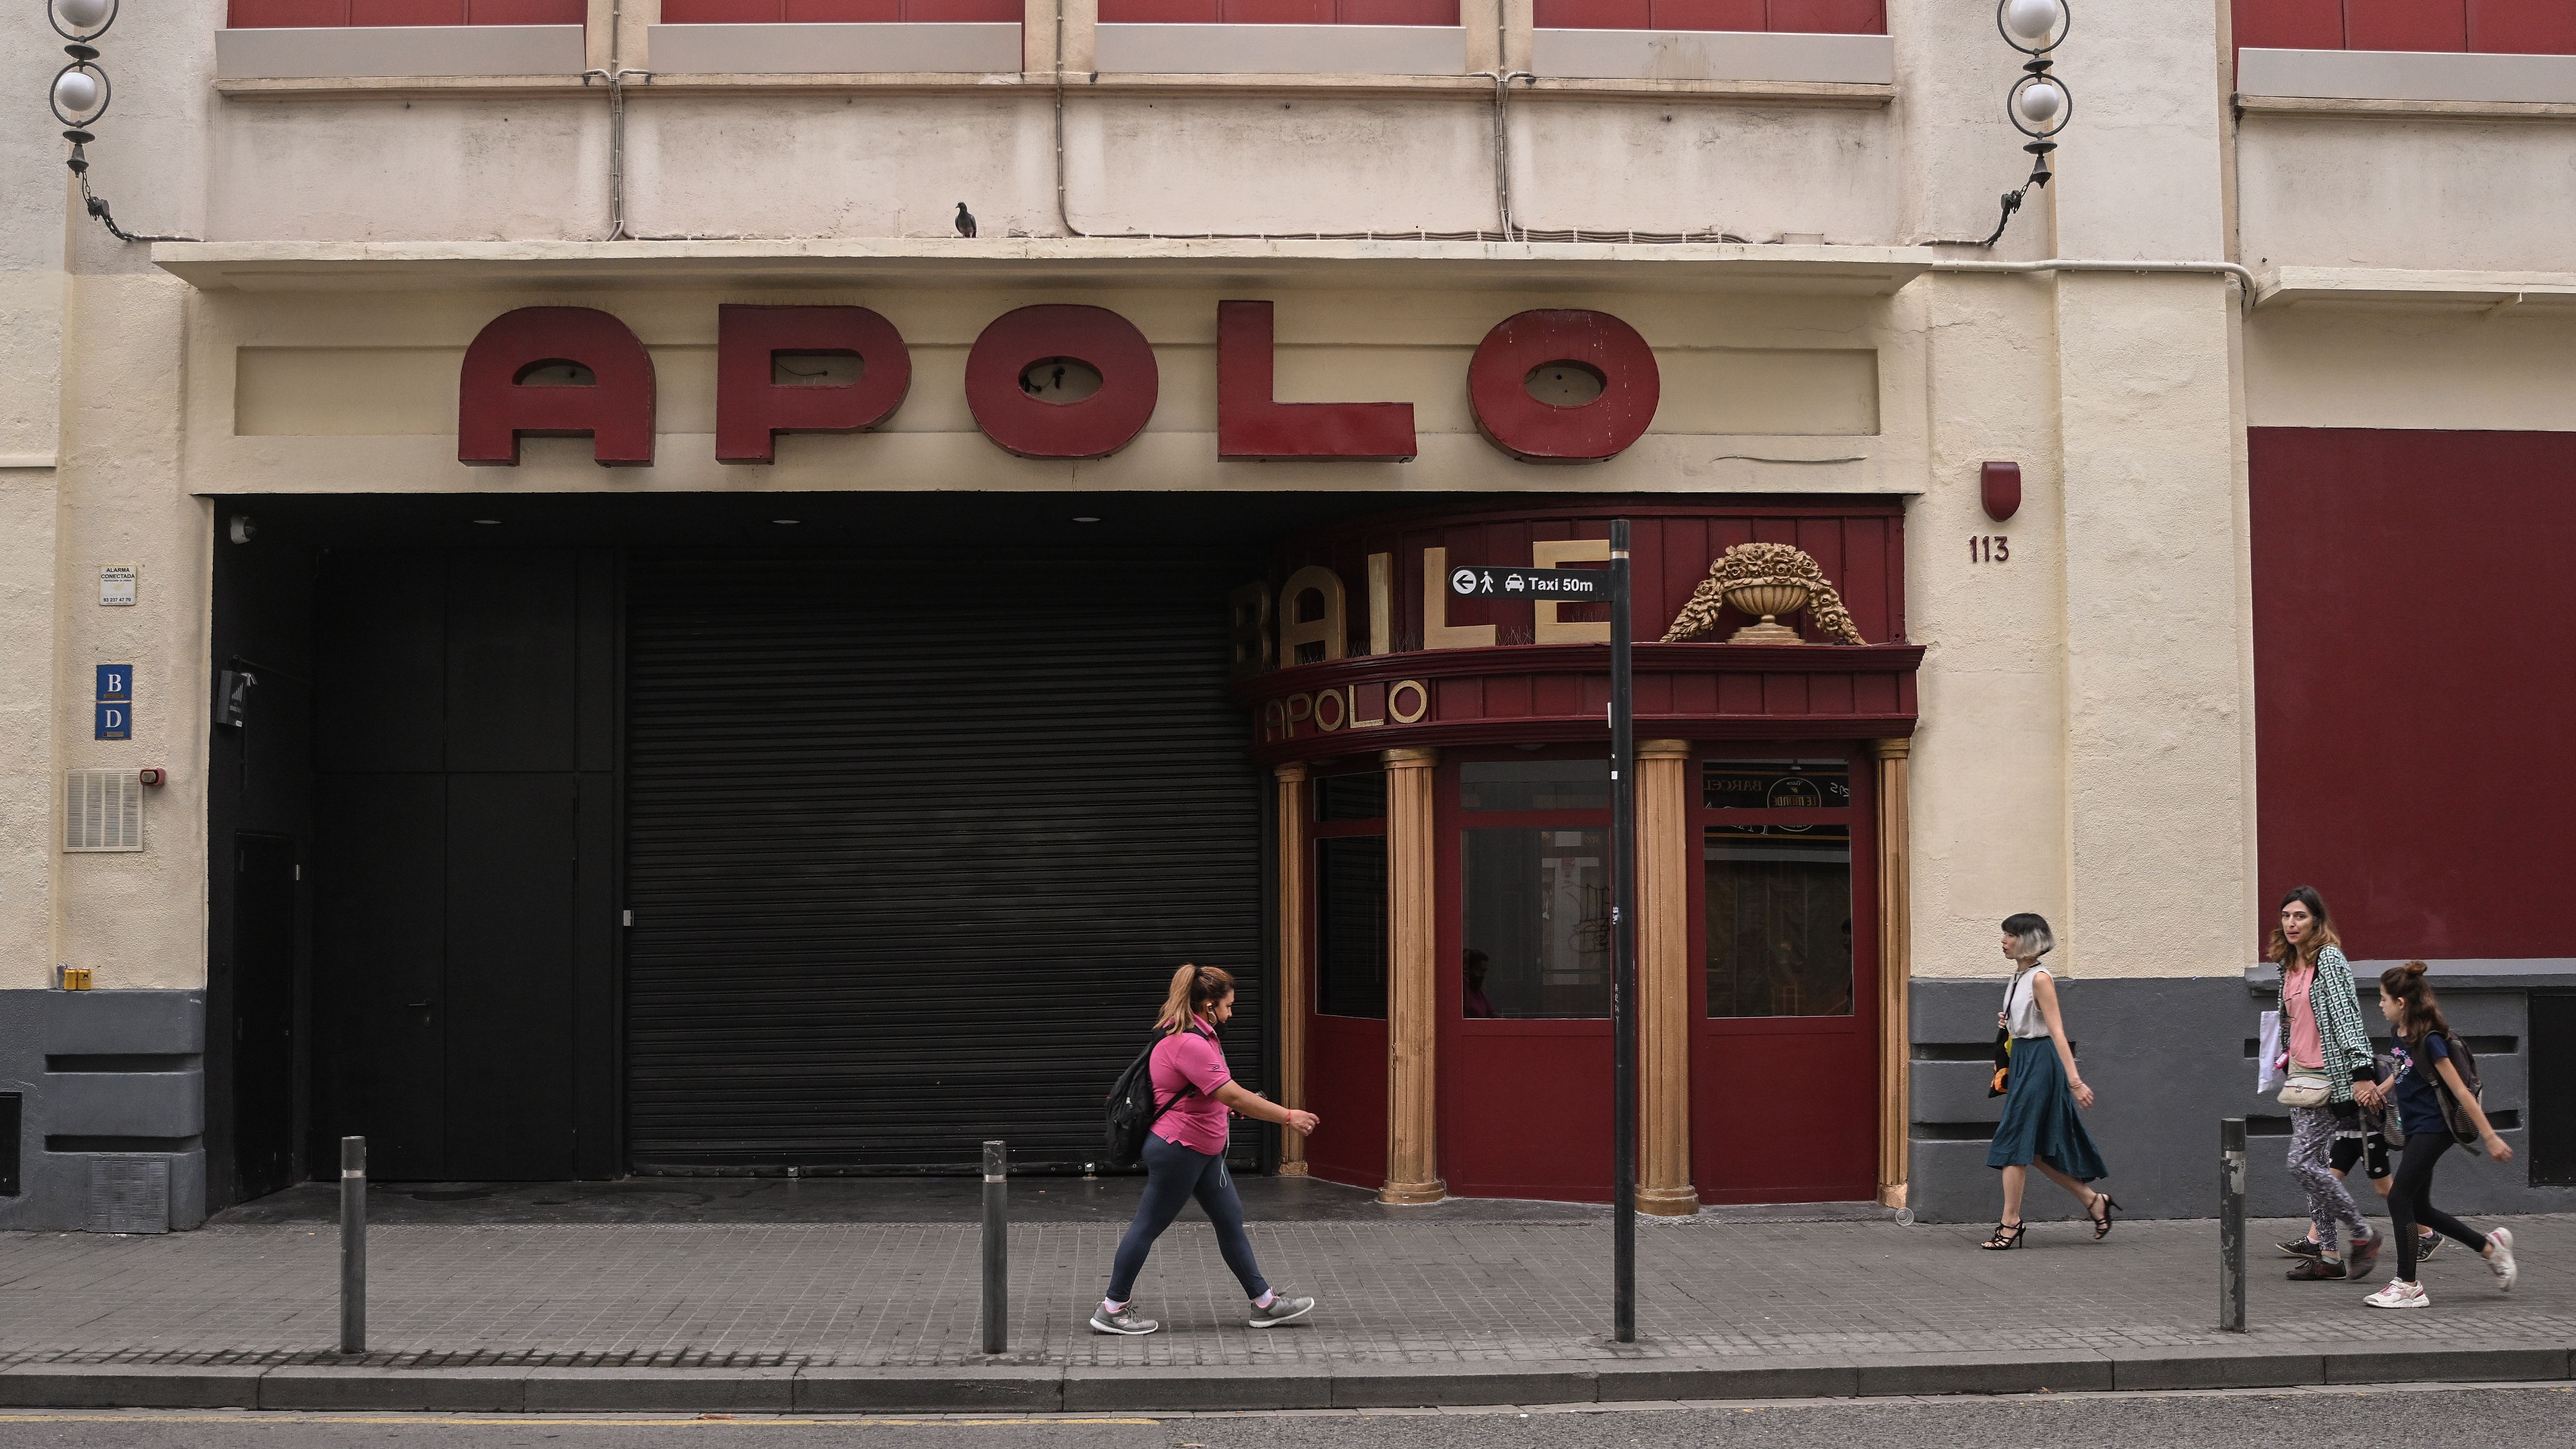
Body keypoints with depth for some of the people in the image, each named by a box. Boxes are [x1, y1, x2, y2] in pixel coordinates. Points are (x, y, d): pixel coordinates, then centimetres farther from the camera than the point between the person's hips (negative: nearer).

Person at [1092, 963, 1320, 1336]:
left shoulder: (1195, 1035, 9)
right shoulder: (1189, 1043, -25)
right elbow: (1232, 1096, -29)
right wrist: (1287, 1117, -25)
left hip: (1203, 1151, 11)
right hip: (1178, 1149, -11)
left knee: (1231, 1220, 11)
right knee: (1149, 1226, -1)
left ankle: (1264, 1302, 17)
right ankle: (1112, 1310, 9)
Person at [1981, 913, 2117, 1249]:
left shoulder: (2040, 979, -14)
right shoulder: (2019, 978, 12)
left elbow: (2057, 1032, -20)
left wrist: (2075, 1081, -24)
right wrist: (2009, 1023, 4)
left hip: (2039, 1060, -10)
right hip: (2022, 1058, 10)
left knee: (2015, 1140, -7)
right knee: (2035, 1148, 11)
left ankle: (2011, 1222, -2)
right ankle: (2094, 1202, 20)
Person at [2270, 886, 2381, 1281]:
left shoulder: (2329, 959, -10)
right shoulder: (2289, 965, 14)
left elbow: (2347, 1015, -17)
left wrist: (2361, 1072, -23)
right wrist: (2284, 1061, 25)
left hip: (2326, 1074, -9)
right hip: (2300, 1075, 9)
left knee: (2303, 1164, -12)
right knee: (2315, 1165, 7)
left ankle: (2364, 1237, 0)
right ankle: (2328, 1256, 10)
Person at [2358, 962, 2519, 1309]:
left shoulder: (2430, 1041, -20)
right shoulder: (2402, 1036, 5)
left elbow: (2460, 1091, -19)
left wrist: (2490, 1137, -17)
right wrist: (2380, 1090, 5)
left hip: (2433, 1128, -9)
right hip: (2417, 1130, 9)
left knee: (2399, 1198, -11)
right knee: (2419, 1208, 12)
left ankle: (2408, 1285, -5)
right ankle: (2490, 1246, 27)